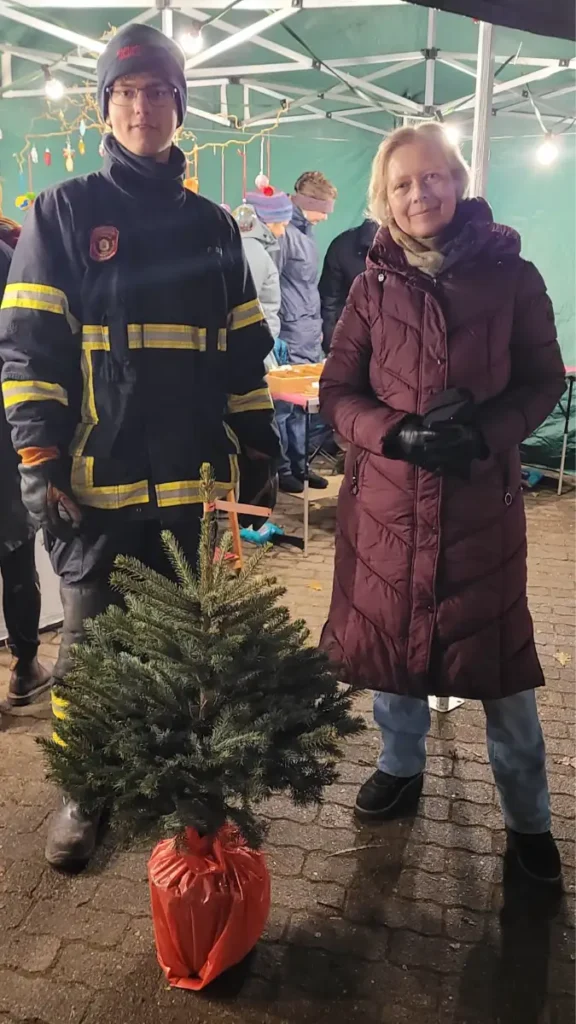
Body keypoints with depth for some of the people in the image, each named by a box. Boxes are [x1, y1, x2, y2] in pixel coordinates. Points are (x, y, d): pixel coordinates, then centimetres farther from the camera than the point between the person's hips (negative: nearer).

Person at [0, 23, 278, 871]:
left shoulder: (213, 226, 13)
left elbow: (245, 351, 14)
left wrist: (258, 445, 9)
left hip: (194, 479, 3)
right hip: (96, 478, -2)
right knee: (92, 639, 6)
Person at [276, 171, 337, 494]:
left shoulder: (307, 232, 16)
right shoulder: (284, 234, -12)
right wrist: (275, 333, -16)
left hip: (310, 339, 8)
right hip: (290, 338, -8)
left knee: (300, 404, 13)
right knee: (284, 404, -1)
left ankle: (298, 465, 21)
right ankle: (281, 469, 10)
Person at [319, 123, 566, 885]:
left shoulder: (510, 274, -3)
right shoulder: (375, 284, 2)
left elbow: (544, 381, 2)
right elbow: (337, 391, 2)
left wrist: (483, 433, -16)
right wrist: (395, 433, -17)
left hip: (482, 497, -1)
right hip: (387, 495, 2)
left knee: (499, 659, 5)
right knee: (390, 639, 14)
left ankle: (528, 818, 26)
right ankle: (401, 768, 40)